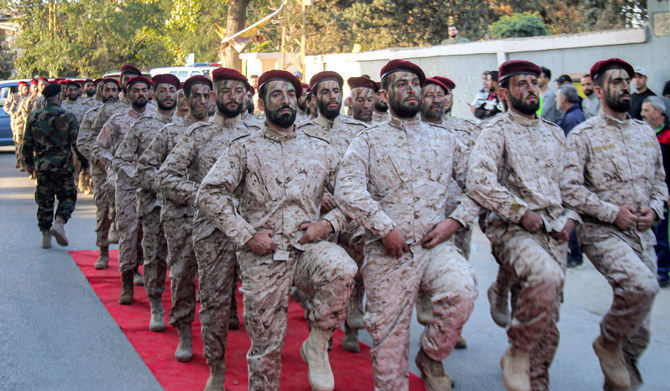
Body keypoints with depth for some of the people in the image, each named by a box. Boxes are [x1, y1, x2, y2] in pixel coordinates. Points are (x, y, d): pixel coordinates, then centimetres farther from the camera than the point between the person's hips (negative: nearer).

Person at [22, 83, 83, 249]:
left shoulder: (33, 117, 3)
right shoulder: (67, 117, -5)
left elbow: (27, 144, 8)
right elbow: (77, 143, -4)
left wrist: (28, 162, 21)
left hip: (41, 166, 3)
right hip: (63, 165, -3)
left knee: (44, 200, 11)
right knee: (67, 197, 9)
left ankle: (45, 236, 12)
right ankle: (59, 223, -14)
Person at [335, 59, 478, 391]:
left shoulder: (445, 140, 16)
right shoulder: (368, 140, 7)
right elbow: (347, 190, -8)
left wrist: (455, 220, -1)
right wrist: (385, 228, -16)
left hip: (436, 247, 1)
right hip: (388, 254, -1)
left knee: (461, 293, -27)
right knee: (389, 342, -1)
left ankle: (431, 356, 0)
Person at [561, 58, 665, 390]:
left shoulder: (646, 132, 14)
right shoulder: (583, 135, -4)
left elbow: (659, 181, 21)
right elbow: (568, 187, -12)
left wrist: (654, 209, 0)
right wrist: (612, 212, -16)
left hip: (642, 235, 6)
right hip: (602, 232, -6)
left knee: (638, 327, 7)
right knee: (642, 285, -31)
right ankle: (608, 341, -5)